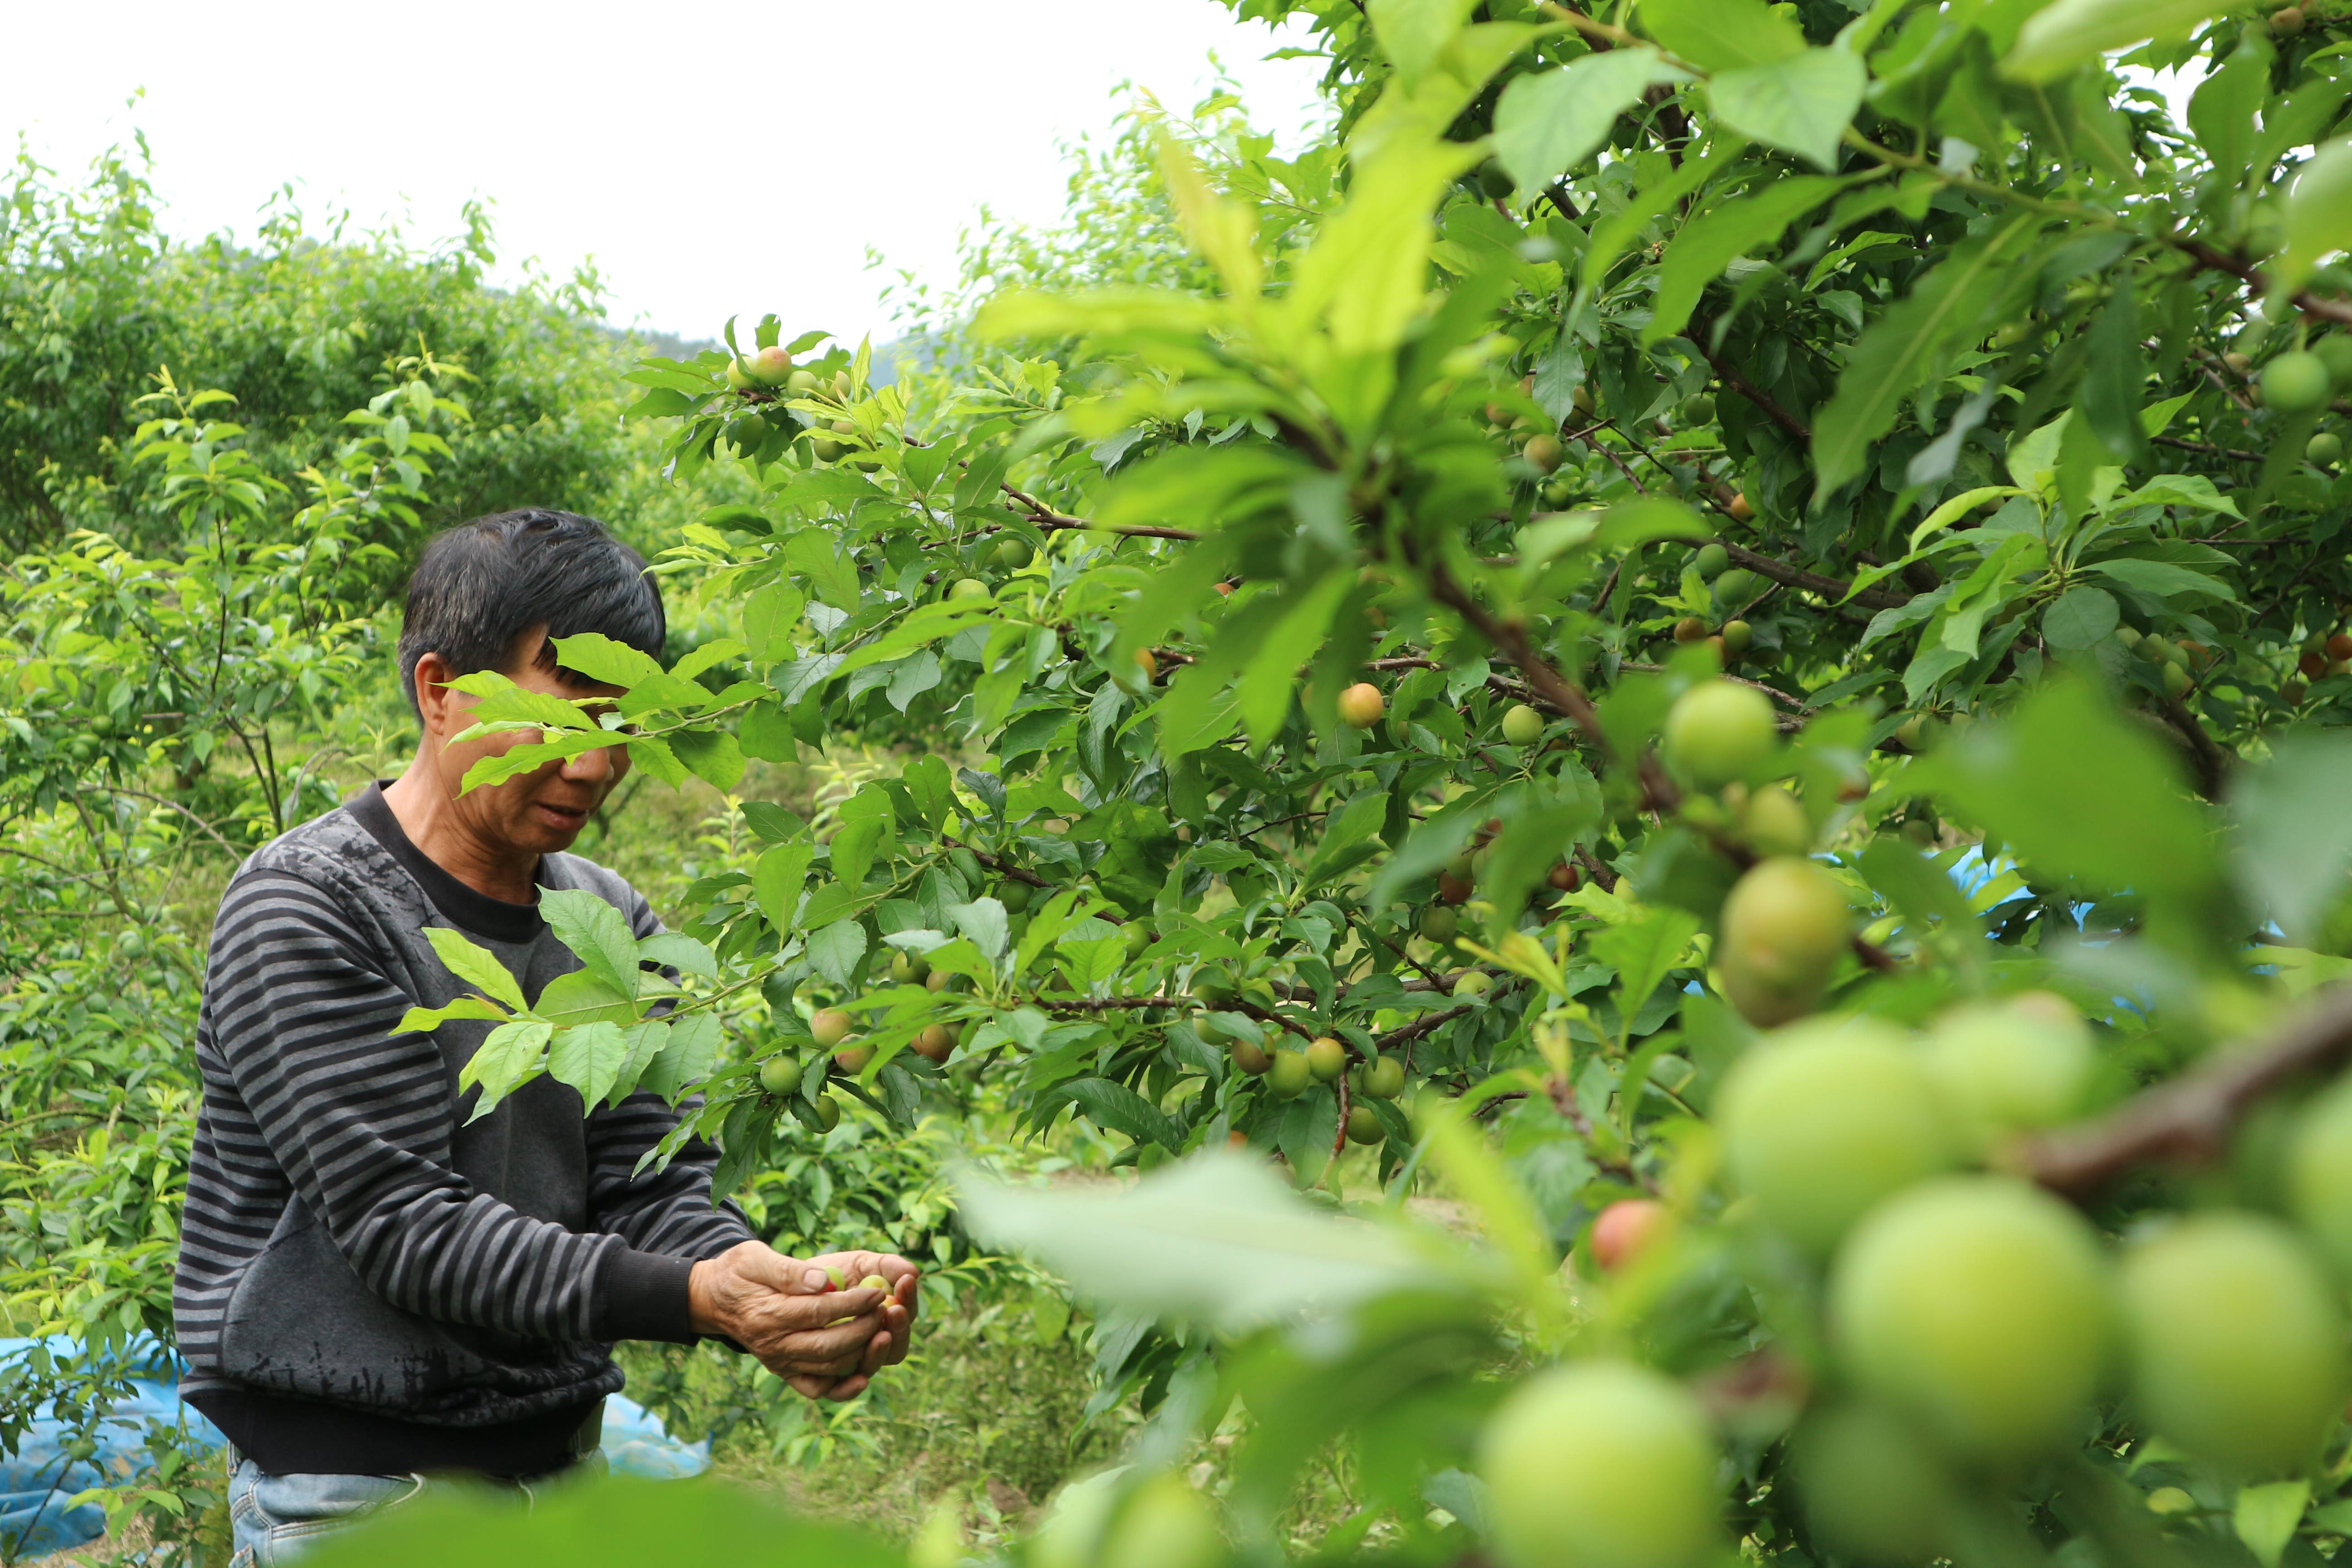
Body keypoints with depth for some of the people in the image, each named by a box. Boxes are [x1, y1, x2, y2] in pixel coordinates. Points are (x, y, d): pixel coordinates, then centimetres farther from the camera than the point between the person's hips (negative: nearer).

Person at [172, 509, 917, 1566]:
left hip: (561, 1463, 5)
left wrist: (784, 1301, -22)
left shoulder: (615, 926, 5)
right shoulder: (303, 909, -14)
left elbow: (652, 1189, -2)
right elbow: (398, 1222, -20)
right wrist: (693, 1297, -30)